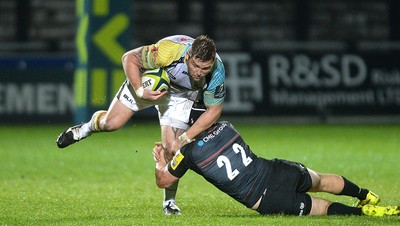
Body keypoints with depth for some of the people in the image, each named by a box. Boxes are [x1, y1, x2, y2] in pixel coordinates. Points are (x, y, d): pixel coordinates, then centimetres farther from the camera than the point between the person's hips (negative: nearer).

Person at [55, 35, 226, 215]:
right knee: (111, 123, -6)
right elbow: (129, 58, -24)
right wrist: (140, 91, -34)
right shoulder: (168, 51, -42)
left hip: (180, 95, 1)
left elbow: (214, 110, -17)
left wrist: (185, 139, -22)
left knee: (172, 150, -9)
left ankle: (169, 202, 12)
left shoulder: (216, 73, -34)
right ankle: (86, 129, 32)